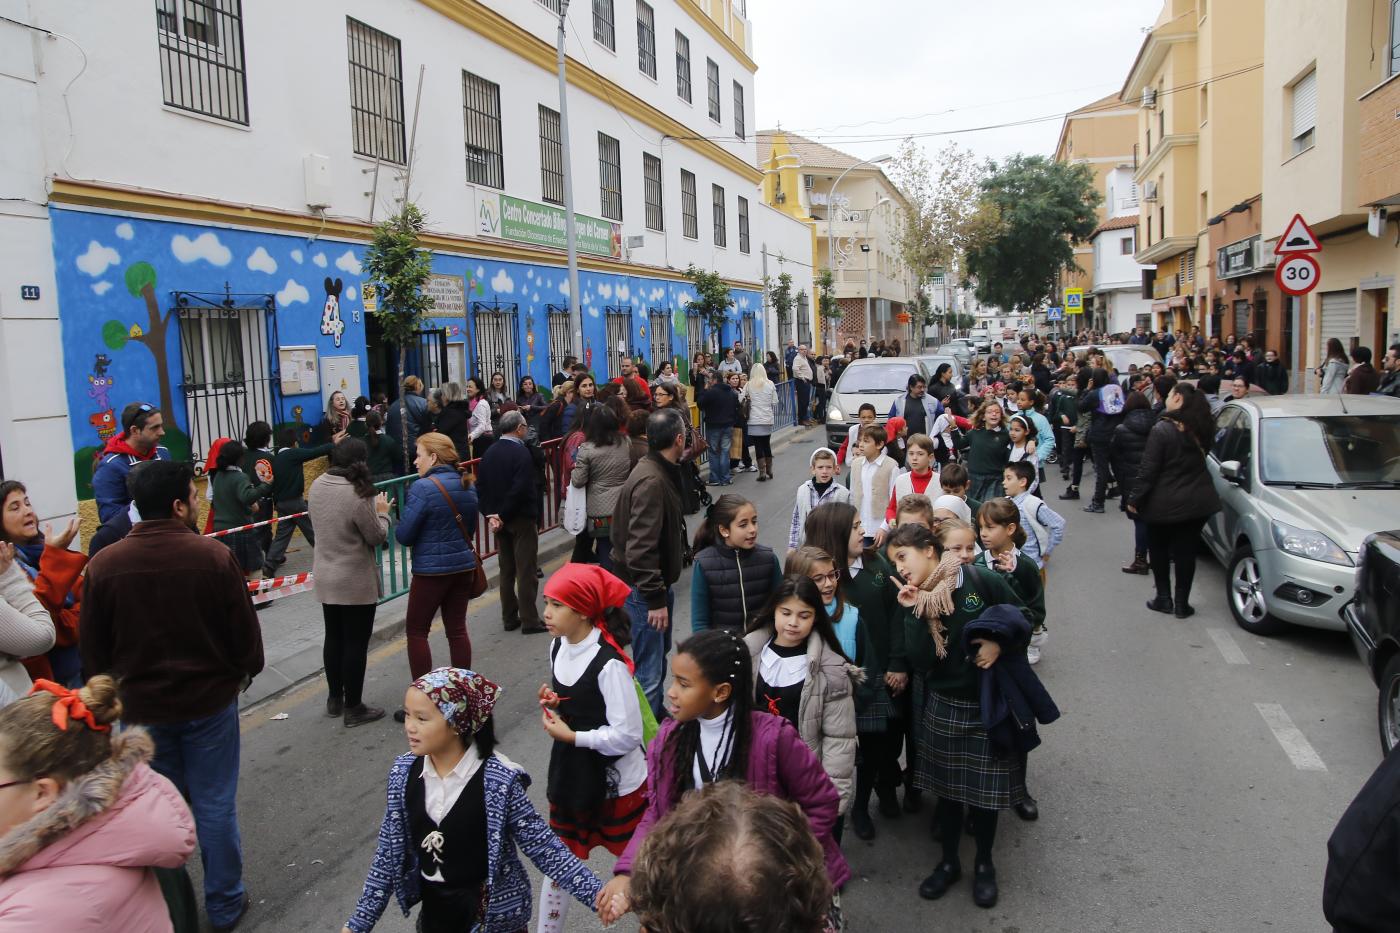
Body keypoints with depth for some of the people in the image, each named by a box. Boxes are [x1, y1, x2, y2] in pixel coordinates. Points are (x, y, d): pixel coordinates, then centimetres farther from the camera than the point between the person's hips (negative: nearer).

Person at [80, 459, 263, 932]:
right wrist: (247, 669, 11)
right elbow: (244, 630, -10)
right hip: (210, 701, -2)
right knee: (215, 805, 12)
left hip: (141, 705, 2)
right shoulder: (214, 556, -19)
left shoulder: (103, 565, -12)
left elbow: (92, 650, -1)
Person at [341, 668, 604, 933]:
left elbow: (543, 846, -17)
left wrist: (598, 893, -24)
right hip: (433, 910, 4)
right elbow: (389, 852, 1)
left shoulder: (498, 780, -23)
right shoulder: (404, 773, -10)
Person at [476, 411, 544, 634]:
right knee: (526, 571, 0)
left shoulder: (490, 453, 4)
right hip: (521, 518, -7)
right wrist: (502, 515, -13)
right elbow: (521, 489, -23)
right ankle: (529, 621, 4)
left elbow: (480, 487, 3)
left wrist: (491, 514, -1)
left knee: (506, 570, 14)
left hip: (498, 518, 7)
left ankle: (509, 618, 20)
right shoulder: (521, 452, -16)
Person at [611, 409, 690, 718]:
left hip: (657, 582, 11)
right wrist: (655, 599, -25)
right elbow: (640, 549, -29)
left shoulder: (660, 470, 7)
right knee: (649, 673, -4)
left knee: (658, 658, 26)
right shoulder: (651, 481, -26)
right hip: (645, 588, -11)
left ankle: (657, 716, 43)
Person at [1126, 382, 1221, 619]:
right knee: (1186, 552, 10)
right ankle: (1181, 603, 14)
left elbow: (1148, 470, -18)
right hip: (1197, 502, 4)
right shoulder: (1201, 429, 1)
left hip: (1164, 504, -4)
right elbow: (1201, 457, 14)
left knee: (1159, 550, 14)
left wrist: (1134, 499, -11)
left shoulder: (1162, 430, -18)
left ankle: (1164, 598, 18)